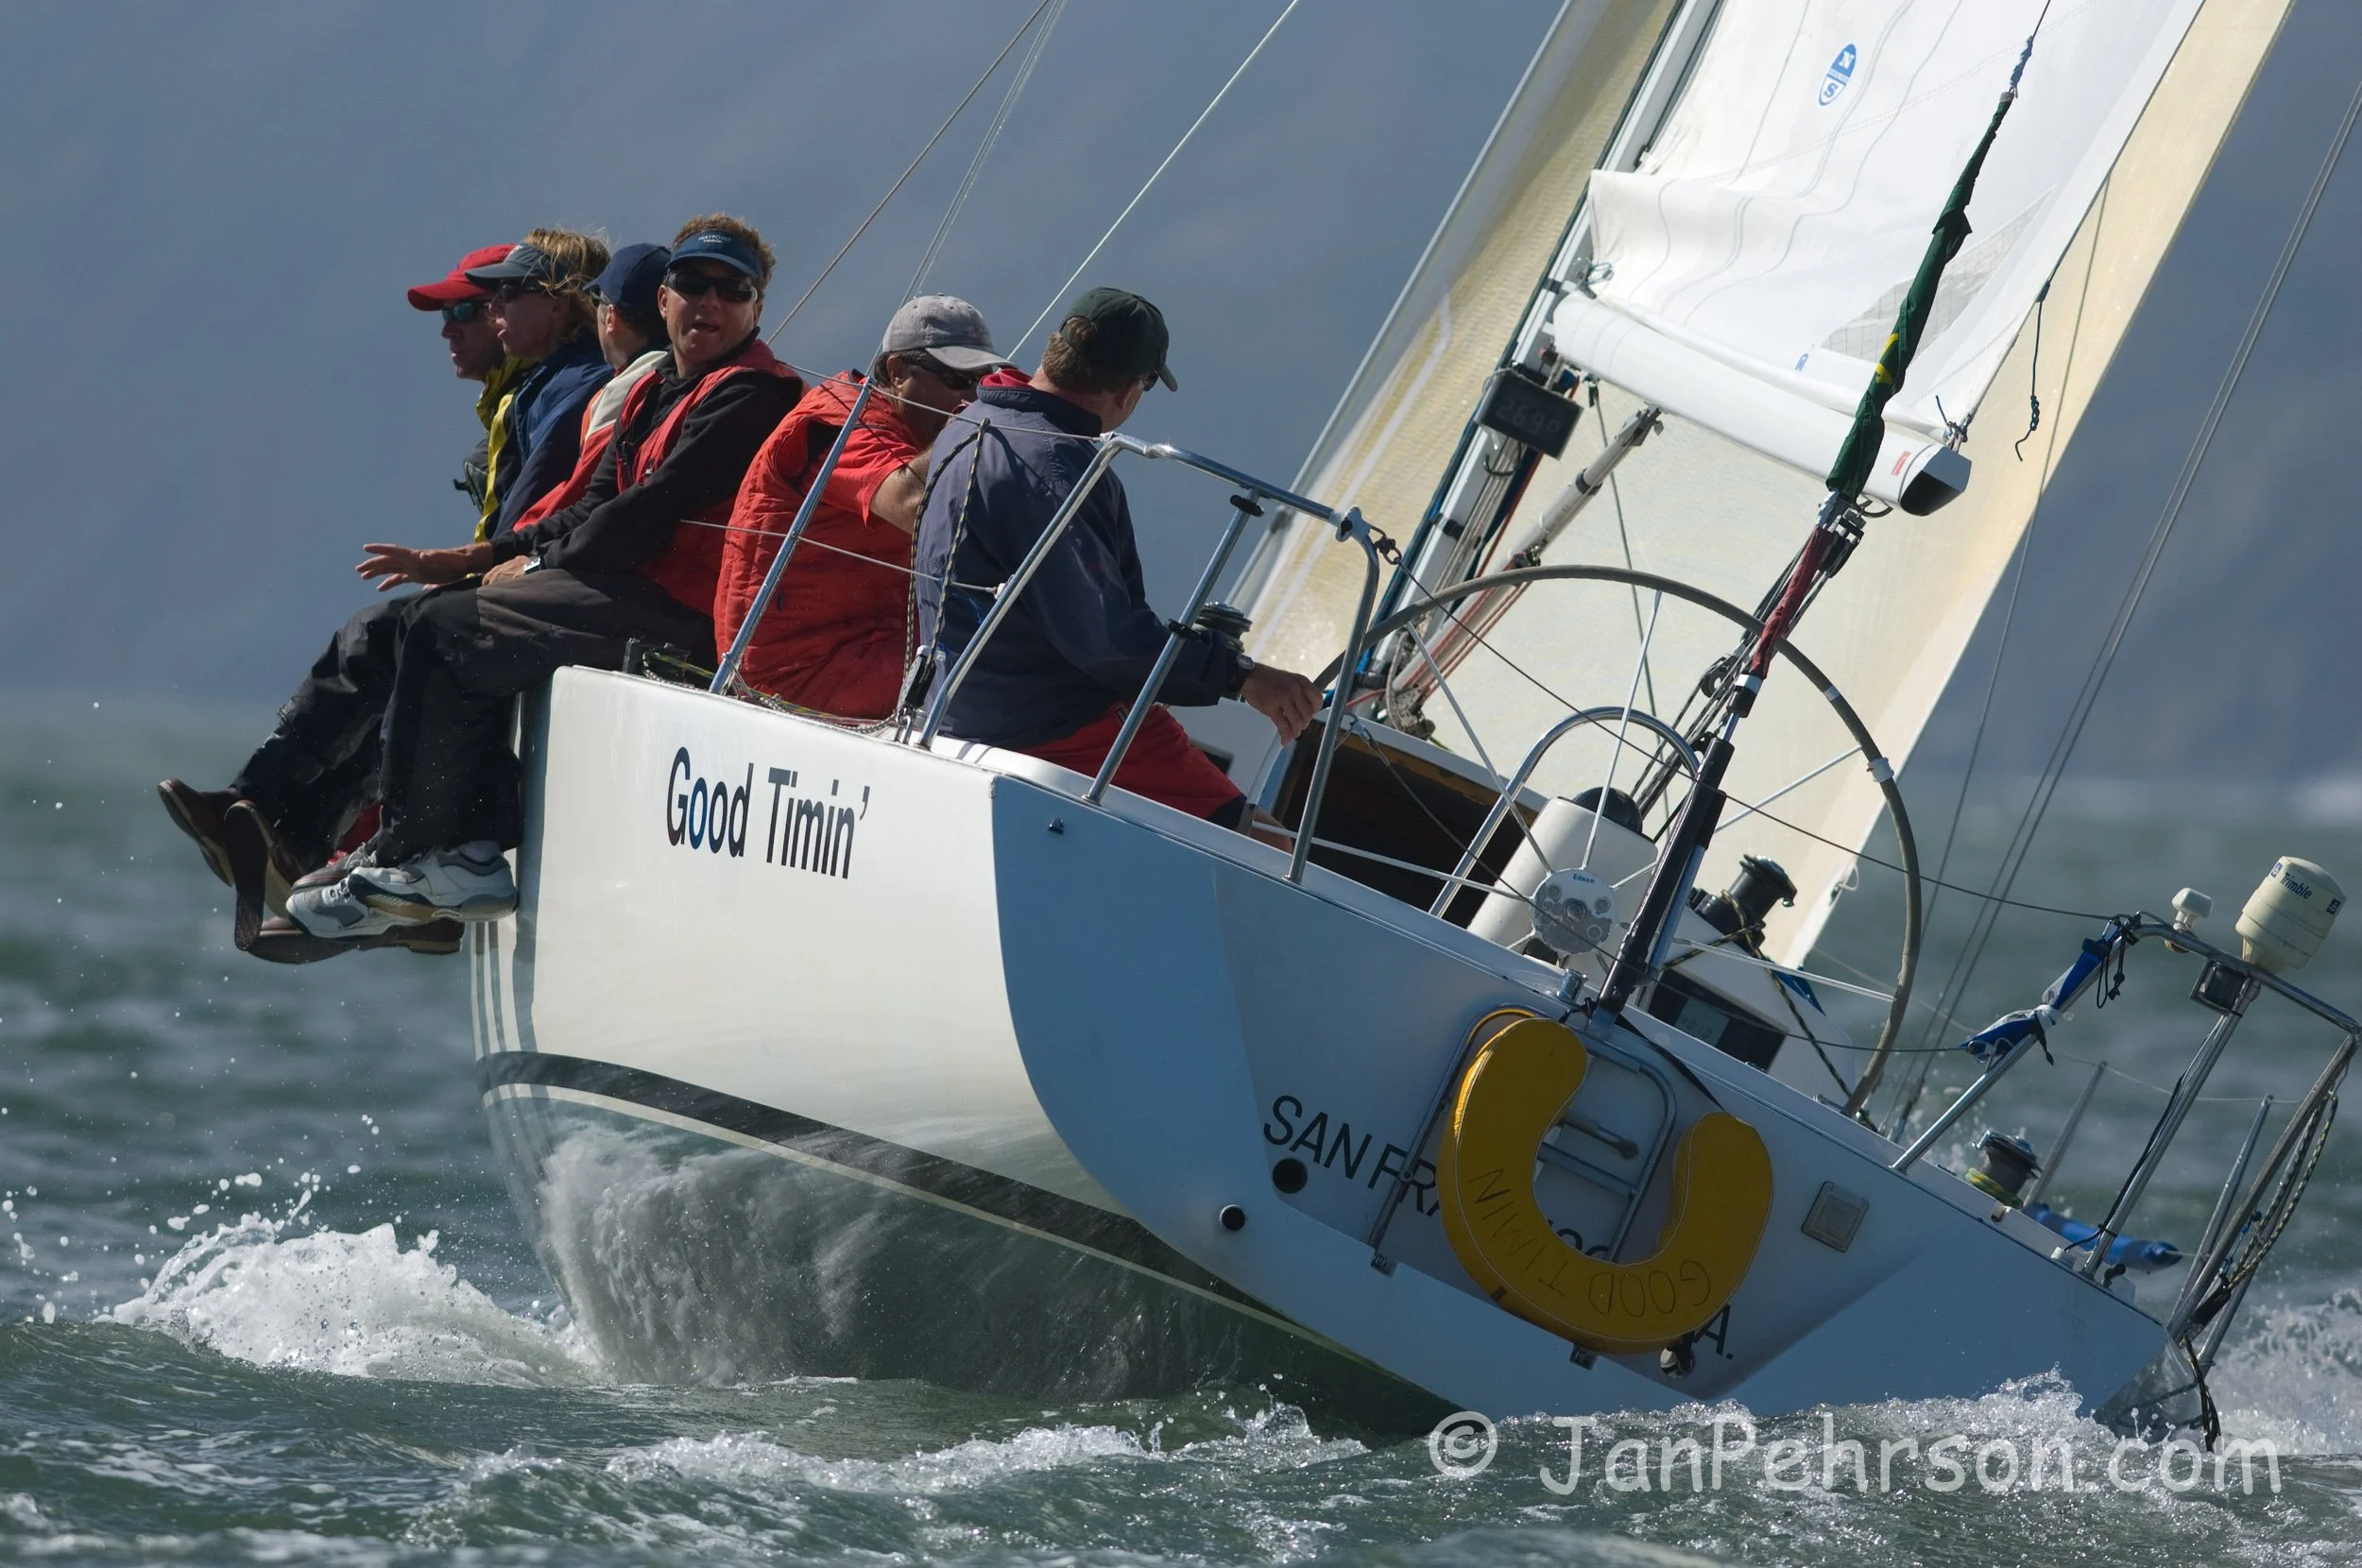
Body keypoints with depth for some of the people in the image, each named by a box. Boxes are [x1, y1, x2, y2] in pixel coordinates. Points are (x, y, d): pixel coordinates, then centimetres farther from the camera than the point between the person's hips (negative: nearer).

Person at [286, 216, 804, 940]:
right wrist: (469, 560, 8)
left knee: (442, 632, -10)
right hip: (638, 594, 10)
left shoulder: (752, 394, -11)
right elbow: (596, 509, 18)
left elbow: (654, 509, -17)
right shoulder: (656, 393, 20)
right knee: (450, 616, 10)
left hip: (677, 611, -10)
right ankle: (477, 848, 0)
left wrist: (537, 565, -6)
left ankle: (405, 859, -5)